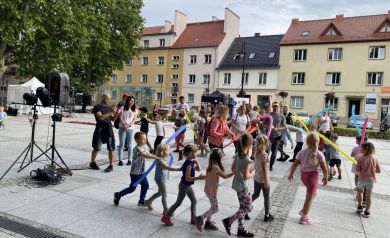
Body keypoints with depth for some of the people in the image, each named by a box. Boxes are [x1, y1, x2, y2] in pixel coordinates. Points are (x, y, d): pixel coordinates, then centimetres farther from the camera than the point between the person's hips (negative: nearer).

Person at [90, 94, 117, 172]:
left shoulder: (109, 107, 12)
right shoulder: (97, 107, -4)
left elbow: (112, 118, 12)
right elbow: (101, 117, -18)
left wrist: (116, 113, -4)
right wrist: (110, 112, -23)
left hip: (109, 130, 4)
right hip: (100, 130, -4)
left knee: (111, 148, 1)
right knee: (97, 148, 7)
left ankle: (111, 165, 9)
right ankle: (92, 163, 26)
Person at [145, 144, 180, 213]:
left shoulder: (163, 159, 3)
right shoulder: (161, 161, -27)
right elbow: (168, 168, -41)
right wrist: (178, 169, -46)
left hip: (163, 179, 10)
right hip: (160, 179, -10)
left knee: (160, 193, 24)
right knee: (164, 195, -1)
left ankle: (148, 201, 41)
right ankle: (166, 210, 10)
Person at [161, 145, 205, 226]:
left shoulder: (191, 162, 1)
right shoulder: (188, 164, -27)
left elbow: (199, 169, 11)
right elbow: (187, 178, -29)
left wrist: (196, 161, -3)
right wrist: (198, 178, -32)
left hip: (188, 186, 9)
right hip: (184, 186, -9)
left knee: (194, 201, 15)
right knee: (178, 203, 4)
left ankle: (193, 218, 26)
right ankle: (166, 217, 17)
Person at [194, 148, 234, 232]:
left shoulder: (211, 165, 2)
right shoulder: (216, 167, -24)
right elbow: (225, 176, -14)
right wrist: (234, 172, -6)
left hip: (208, 189, 9)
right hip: (211, 191, -9)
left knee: (213, 207, 21)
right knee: (215, 209, 3)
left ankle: (208, 222, 29)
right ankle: (200, 218, 4)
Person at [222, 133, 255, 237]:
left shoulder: (237, 154, 1)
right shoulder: (246, 158, -23)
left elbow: (233, 168, 11)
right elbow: (246, 176, -22)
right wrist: (252, 174, -3)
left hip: (237, 184, 9)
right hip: (243, 186, -9)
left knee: (243, 207, 18)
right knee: (248, 208, 5)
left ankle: (241, 229, 27)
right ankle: (228, 221, 5)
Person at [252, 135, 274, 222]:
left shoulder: (256, 153, -2)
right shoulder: (265, 155, -24)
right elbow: (264, 169, -22)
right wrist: (266, 181, -15)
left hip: (256, 178, 7)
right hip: (263, 180, -7)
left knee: (255, 195, 23)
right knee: (266, 198, 12)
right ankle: (267, 216, 25)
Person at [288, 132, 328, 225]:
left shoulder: (302, 152, -2)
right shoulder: (319, 154, -12)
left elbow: (295, 164, 2)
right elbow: (324, 168, -10)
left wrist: (291, 174, 14)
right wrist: (325, 178, 6)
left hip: (303, 174, 5)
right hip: (313, 175, -5)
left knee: (313, 193, 27)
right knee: (310, 196, 7)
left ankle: (303, 210, 28)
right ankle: (304, 217, 16)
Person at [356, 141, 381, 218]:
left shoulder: (360, 158, -14)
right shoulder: (374, 159, -6)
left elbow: (357, 170, -12)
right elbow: (378, 171, 1)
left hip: (362, 179, -1)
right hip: (371, 180, 2)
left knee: (360, 192, 23)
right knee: (368, 195, 7)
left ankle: (359, 207, 30)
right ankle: (367, 212, 13)